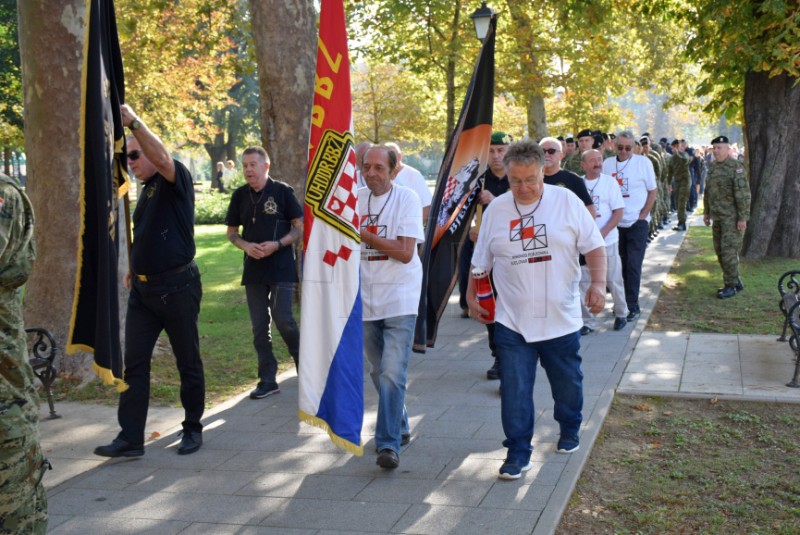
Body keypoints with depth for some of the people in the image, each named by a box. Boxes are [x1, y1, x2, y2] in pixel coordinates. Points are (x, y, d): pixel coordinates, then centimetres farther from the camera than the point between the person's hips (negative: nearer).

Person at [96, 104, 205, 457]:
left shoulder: (175, 180, -8)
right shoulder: (147, 190, 17)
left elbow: (162, 157, -30)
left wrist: (134, 121, -40)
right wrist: (135, 267, 15)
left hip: (177, 287, -8)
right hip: (144, 289, 8)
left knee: (188, 362, 5)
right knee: (134, 362, 1)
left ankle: (193, 429, 20)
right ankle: (130, 438, 3)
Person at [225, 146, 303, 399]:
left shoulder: (282, 191, -5)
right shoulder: (240, 195, 7)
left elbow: (299, 227, -3)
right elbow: (232, 232, 13)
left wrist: (277, 244, -18)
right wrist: (246, 245, -8)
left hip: (280, 267, -4)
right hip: (253, 269, 4)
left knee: (283, 320, -9)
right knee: (259, 326, 6)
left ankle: (304, 366, 15)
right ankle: (268, 380, 14)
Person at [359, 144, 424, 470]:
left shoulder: (407, 199, -8)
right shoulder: (355, 200, 5)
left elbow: (405, 252, -16)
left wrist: (364, 235, -17)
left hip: (399, 300, -5)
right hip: (366, 301, 5)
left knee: (392, 375, -13)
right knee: (379, 373, 15)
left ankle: (389, 443, -8)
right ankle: (399, 427, 33)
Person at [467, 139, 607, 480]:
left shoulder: (567, 202, -3)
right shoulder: (496, 210, 2)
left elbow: (594, 247, -2)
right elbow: (481, 261, 11)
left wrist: (598, 283, -14)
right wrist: (472, 296, 12)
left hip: (561, 318, 0)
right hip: (511, 322, 0)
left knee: (568, 383, 17)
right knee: (514, 390, -2)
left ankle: (569, 431, 42)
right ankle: (518, 452, 9)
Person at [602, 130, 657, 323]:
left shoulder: (643, 162, -5)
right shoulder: (608, 163, 2)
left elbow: (653, 191, -1)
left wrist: (642, 216, -7)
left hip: (637, 222, -3)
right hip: (614, 223, 3)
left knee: (633, 266, -5)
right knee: (620, 265, 10)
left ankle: (632, 306, 1)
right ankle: (621, 302, 22)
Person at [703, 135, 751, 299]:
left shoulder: (736, 167, -12)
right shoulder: (712, 167, 12)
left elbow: (743, 194, -16)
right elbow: (708, 192, 20)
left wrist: (743, 217, -19)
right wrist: (706, 212, 19)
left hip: (732, 217, -8)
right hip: (717, 217, 8)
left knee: (729, 250, -8)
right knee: (720, 250, 12)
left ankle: (731, 286, 1)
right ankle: (736, 281, 24)